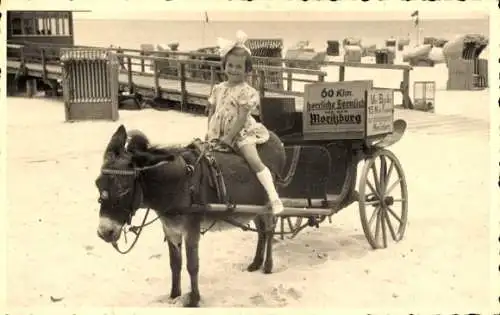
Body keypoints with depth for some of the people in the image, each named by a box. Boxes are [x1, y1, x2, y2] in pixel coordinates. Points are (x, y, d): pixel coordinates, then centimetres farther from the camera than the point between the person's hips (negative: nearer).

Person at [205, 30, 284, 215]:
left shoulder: (246, 92, -11)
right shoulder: (218, 89, 8)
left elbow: (242, 118, -16)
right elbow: (211, 112, 13)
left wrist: (228, 137, -20)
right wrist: (210, 132, 2)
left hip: (241, 132, -7)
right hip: (219, 133, 7)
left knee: (254, 161, -20)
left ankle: (274, 198, -23)